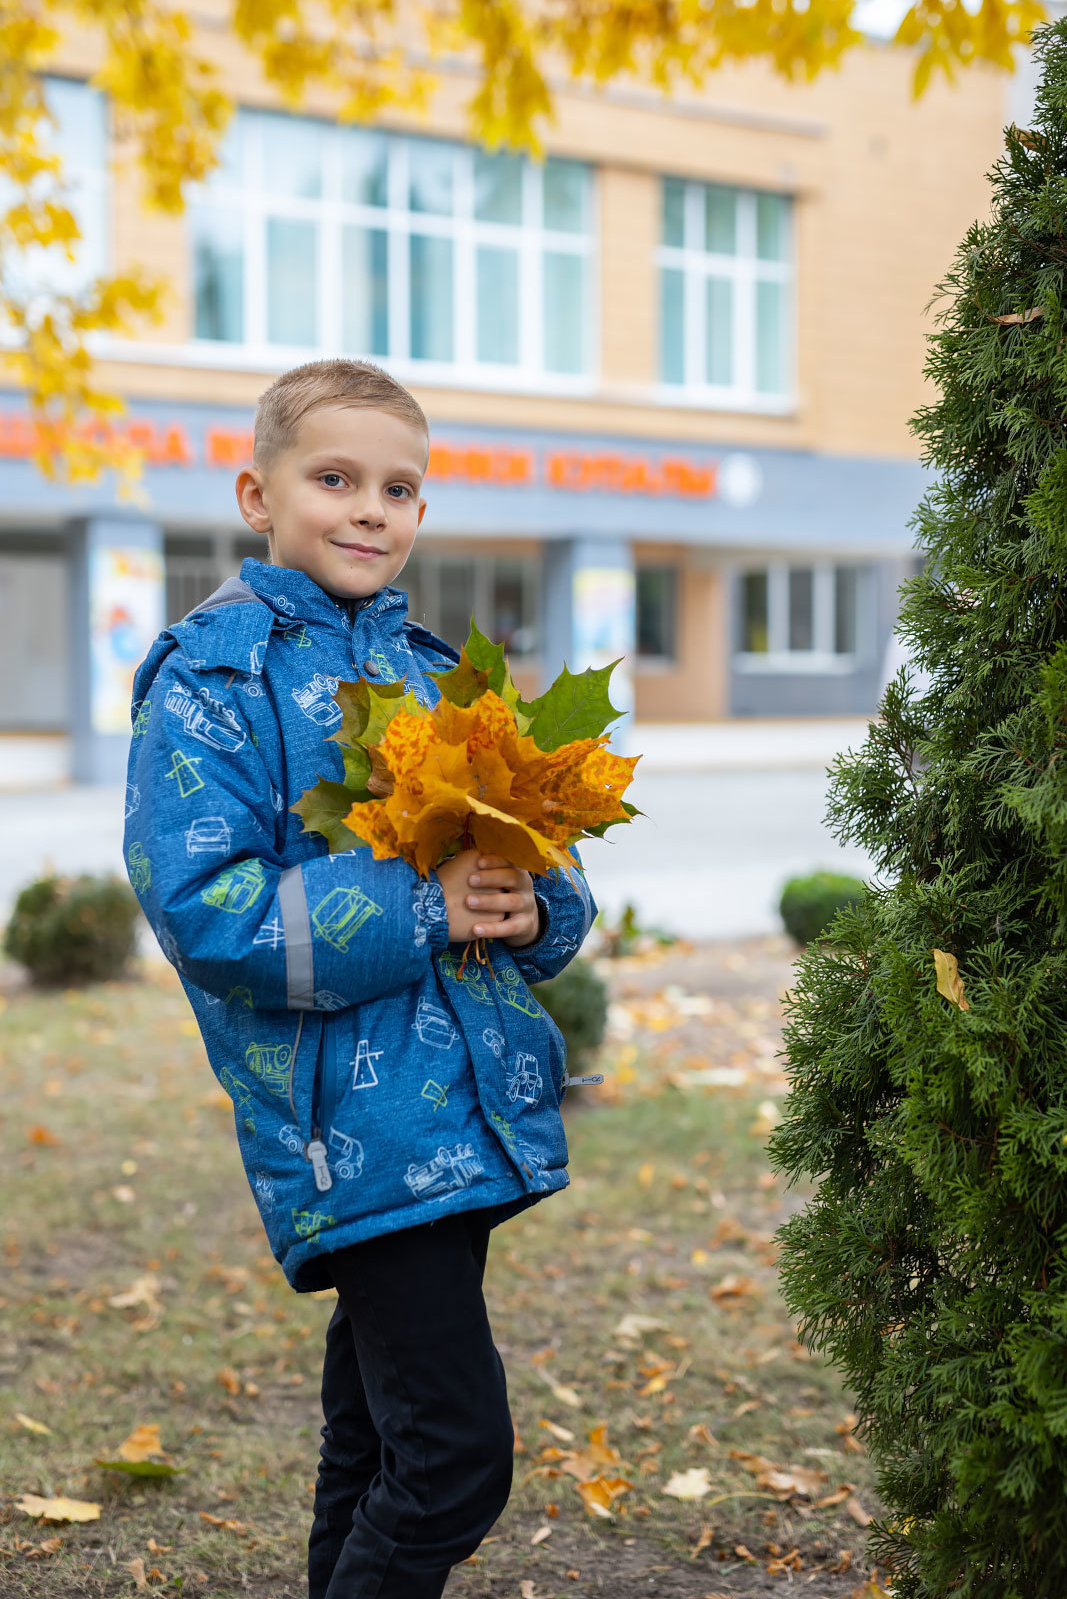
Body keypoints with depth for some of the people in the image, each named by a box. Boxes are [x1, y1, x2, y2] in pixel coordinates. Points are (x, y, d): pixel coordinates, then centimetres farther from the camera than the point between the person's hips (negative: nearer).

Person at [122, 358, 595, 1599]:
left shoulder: (435, 668, 14)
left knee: (378, 1433, 18)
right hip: (354, 1124, -7)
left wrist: (531, 911, -7)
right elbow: (200, 907, -17)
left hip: (465, 1110, 7)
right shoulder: (213, 672, -7)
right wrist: (420, 907, -20)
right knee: (456, 1451, -10)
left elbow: (525, 858, 17)